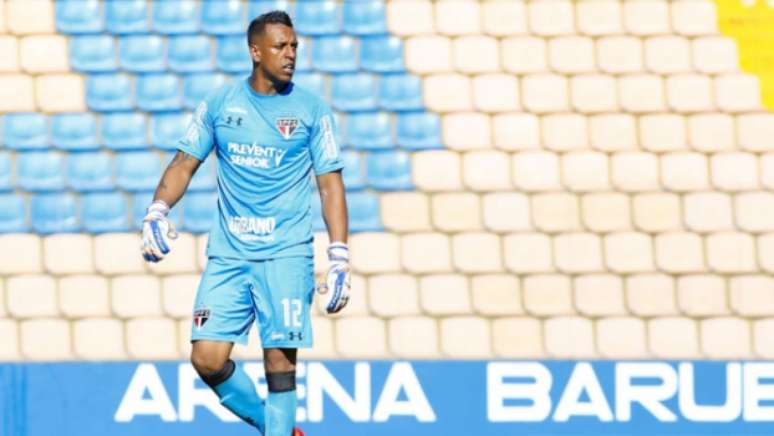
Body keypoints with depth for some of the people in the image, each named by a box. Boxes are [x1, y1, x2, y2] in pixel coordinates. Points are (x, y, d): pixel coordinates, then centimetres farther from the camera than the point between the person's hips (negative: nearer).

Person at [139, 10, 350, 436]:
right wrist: (157, 210, -5)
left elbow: (330, 183, 2)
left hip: (286, 253, -2)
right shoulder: (219, 102, 6)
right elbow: (185, 162, 12)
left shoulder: (311, 109, 1)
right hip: (227, 253, 2)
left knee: (280, 359, -9)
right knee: (207, 359, -6)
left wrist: (339, 258, -5)